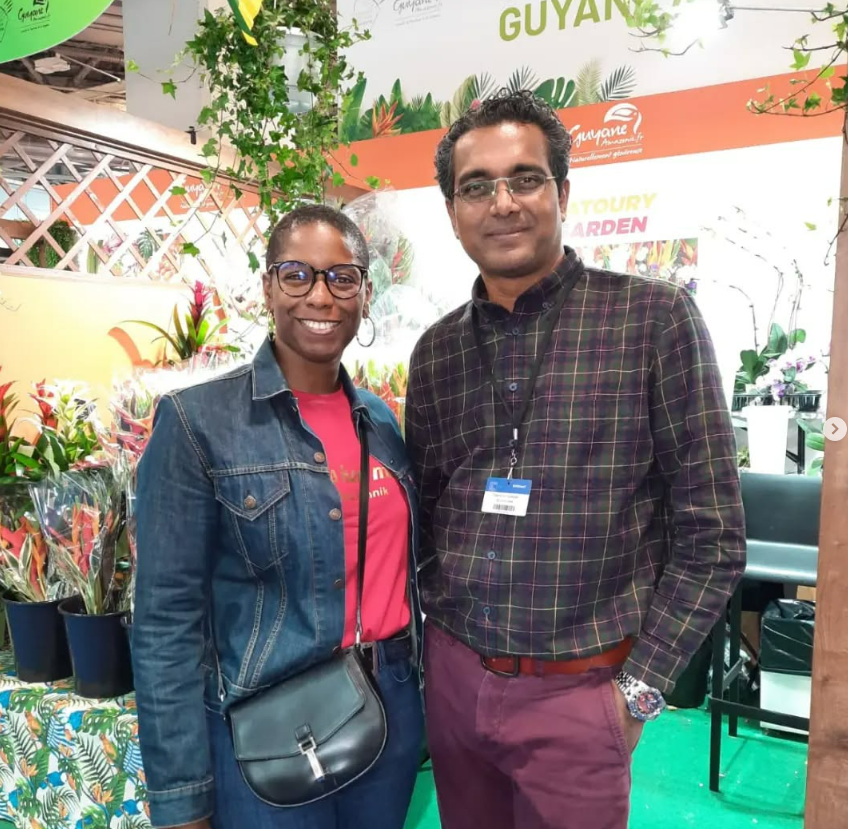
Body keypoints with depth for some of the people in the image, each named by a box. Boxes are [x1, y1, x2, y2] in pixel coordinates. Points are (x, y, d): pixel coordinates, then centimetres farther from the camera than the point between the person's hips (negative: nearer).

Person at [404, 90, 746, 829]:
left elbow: (711, 533, -9)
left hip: (576, 691, -4)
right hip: (452, 677, 5)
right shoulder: (436, 351, 2)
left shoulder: (654, 318, -10)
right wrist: (433, 643, 7)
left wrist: (639, 688, -9)